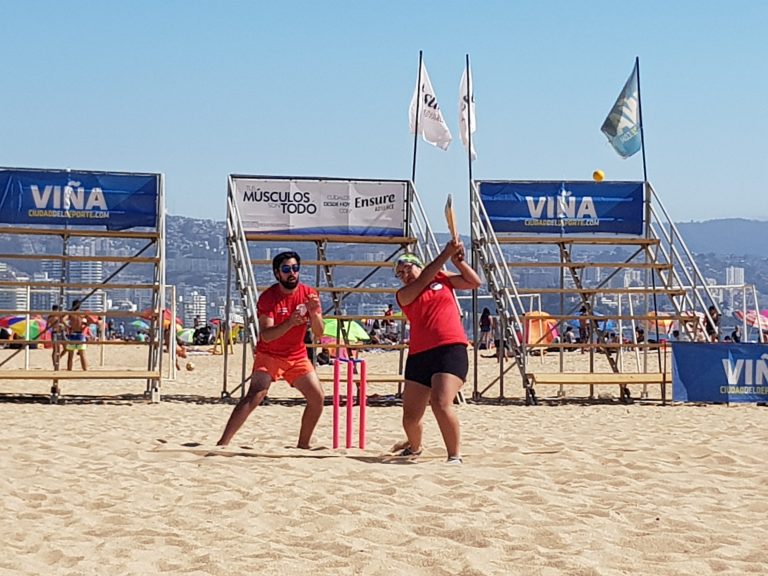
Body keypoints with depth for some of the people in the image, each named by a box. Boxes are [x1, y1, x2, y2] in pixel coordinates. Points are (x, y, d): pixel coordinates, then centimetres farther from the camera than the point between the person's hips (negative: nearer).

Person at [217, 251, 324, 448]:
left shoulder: (309, 294, -5)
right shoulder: (268, 297, -17)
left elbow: (319, 333, -6)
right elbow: (265, 335, -26)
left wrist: (314, 313, -26)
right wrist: (290, 323, -41)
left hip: (297, 356, 5)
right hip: (269, 355, -5)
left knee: (318, 397, -4)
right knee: (254, 396, -23)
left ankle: (303, 445, 13)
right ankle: (222, 443, -24)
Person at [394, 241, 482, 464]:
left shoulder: (443, 278, 15)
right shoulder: (403, 295, 9)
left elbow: (474, 282, 12)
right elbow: (424, 280, -6)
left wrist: (457, 260, 1)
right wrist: (446, 254, -10)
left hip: (451, 349, -3)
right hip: (418, 355, 3)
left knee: (441, 404, -24)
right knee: (410, 416, 6)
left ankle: (455, 456, -16)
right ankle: (414, 448, 36)